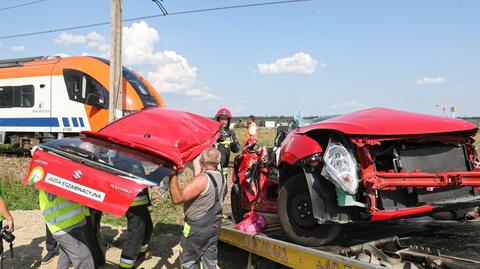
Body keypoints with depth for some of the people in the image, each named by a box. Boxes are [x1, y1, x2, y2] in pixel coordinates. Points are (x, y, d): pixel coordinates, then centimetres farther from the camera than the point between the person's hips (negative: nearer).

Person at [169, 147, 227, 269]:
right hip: (214, 226, 8)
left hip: (197, 228, -7)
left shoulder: (202, 179, -26)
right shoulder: (222, 177, 0)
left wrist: (173, 176, -26)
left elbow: (177, 198, -32)